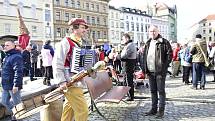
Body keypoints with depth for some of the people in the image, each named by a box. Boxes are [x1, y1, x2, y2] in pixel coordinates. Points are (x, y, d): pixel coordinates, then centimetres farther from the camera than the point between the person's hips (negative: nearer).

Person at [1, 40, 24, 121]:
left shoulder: (16, 57, -17)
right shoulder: (7, 56, 15)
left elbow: (18, 72, -25)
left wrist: (16, 85, -28)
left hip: (13, 85, -10)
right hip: (6, 85, 10)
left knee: (16, 103, 4)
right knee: (5, 101, 17)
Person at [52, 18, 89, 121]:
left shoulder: (80, 43, 16)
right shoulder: (65, 42, -12)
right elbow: (57, 64, -18)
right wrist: (62, 82, -24)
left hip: (77, 83, 9)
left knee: (69, 110, 17)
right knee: (83, 111, -8)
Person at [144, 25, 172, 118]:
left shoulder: (164, 42, -5)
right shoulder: (148, 43, 15)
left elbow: (170, 54, -9)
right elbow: (145, 56, 19)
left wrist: (164, 67, -13)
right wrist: (145, 68, 10)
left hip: (160, 71, -6)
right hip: (150, 72, 6)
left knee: (161, 91, 1)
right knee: (153, 91, 13)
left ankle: (161, 110, 10)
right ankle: (154, 109, 23)